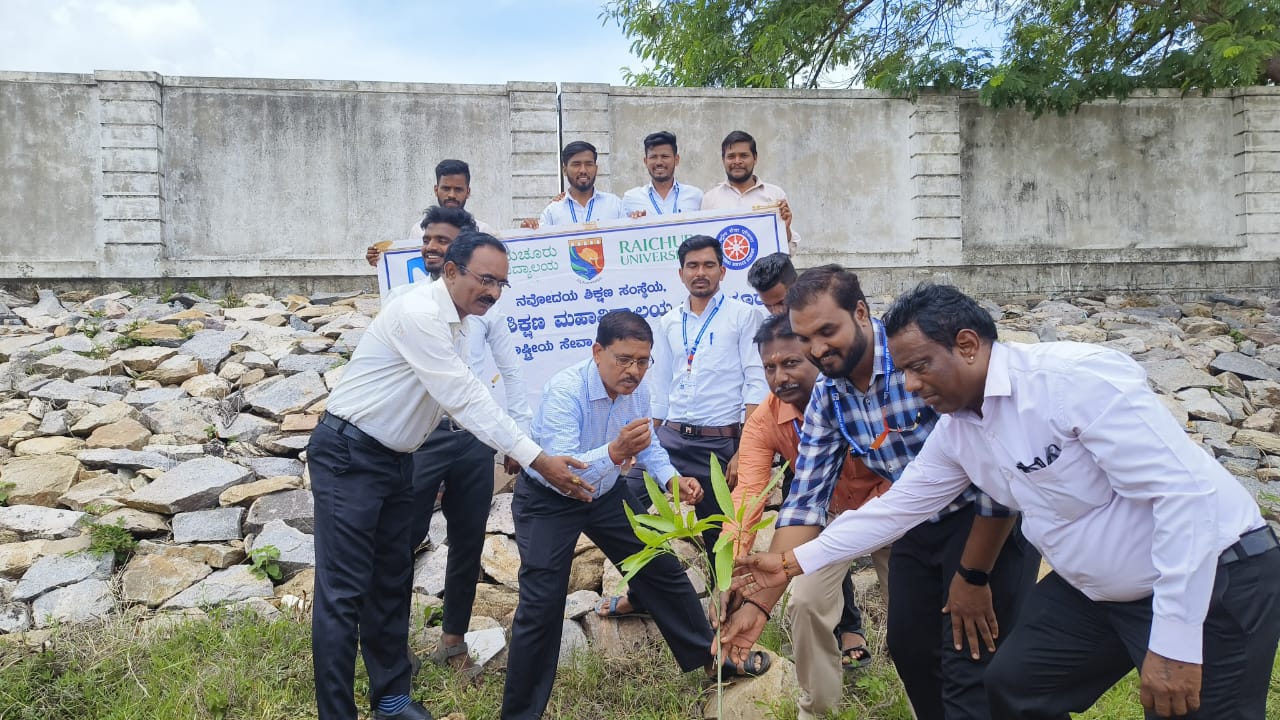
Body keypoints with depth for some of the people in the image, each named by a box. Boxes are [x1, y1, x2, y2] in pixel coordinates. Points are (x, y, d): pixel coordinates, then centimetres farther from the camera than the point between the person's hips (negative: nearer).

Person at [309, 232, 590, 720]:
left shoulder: (454, 320, 6)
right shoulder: (420, 313, -23)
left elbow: (465, 397, 9)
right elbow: (466, 399, -27)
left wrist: (518, 454, 4)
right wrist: (539, 460, -27)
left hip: (396, 459, 9)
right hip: (348, 456, -9)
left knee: (392, 581, 14)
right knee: (344, 592, -5)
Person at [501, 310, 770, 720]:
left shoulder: (637, 388, -12)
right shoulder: (564, 391, -32)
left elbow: (647, 445, 3)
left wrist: (673, 479, -15)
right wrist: (615, 451, -55)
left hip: (605, 494, 6)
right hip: (548, 501, -6)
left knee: (661, 570, 10)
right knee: (541, 605, -10)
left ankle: (711, 657, 30)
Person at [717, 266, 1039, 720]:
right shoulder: (825, 400, -7)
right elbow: (806, 502, -6)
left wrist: (973, 577, -17)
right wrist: (760, 603, -13)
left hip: (992, 520, -6)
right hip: (919, 525, 6)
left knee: (970, 671, -5)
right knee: (908, 646, 14)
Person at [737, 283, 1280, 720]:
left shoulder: (1077, 377, -26)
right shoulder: (955, 432, -1)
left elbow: (1185, 494, -28)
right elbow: (894, 508, 8)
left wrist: (1174, 643, -27)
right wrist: (795, 562, 7)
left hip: (1216, 579, -7)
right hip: (1094, 587, 8)